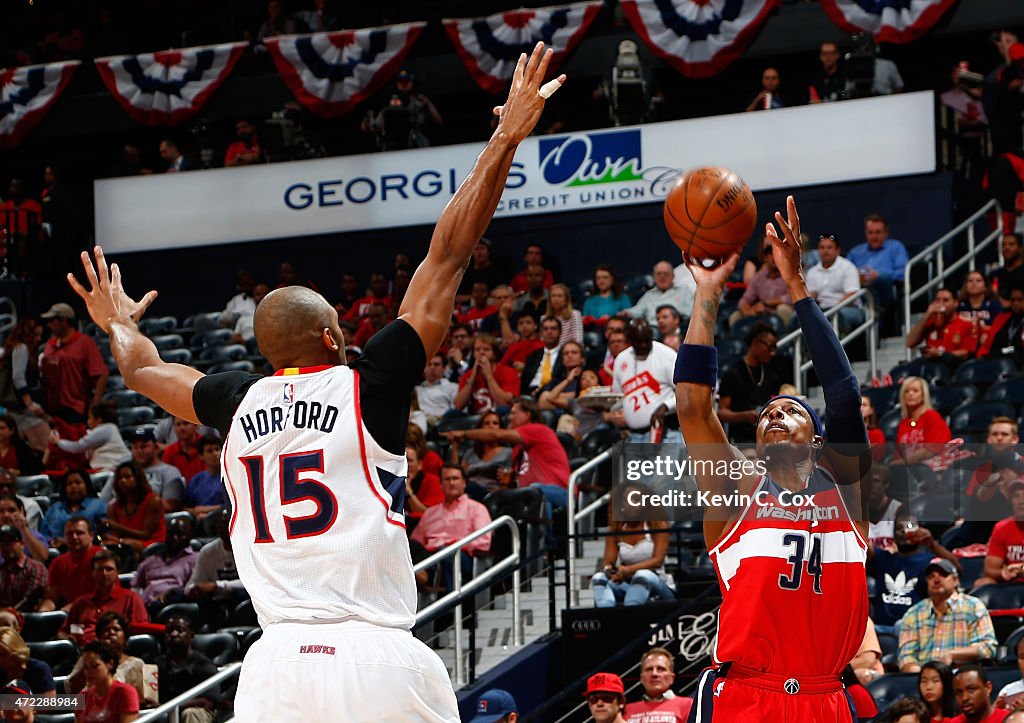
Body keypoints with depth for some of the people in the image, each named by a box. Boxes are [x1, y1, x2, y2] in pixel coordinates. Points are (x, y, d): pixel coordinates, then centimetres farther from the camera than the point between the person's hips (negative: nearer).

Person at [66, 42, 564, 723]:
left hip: (279, 662, 4)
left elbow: (147, 370, 33)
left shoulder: (239, 403, 11)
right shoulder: (367, 386, 0)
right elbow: (448, 256, 3)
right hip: (382, 664, -4)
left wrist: (120, 324, 55)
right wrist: (506, 139, 7)